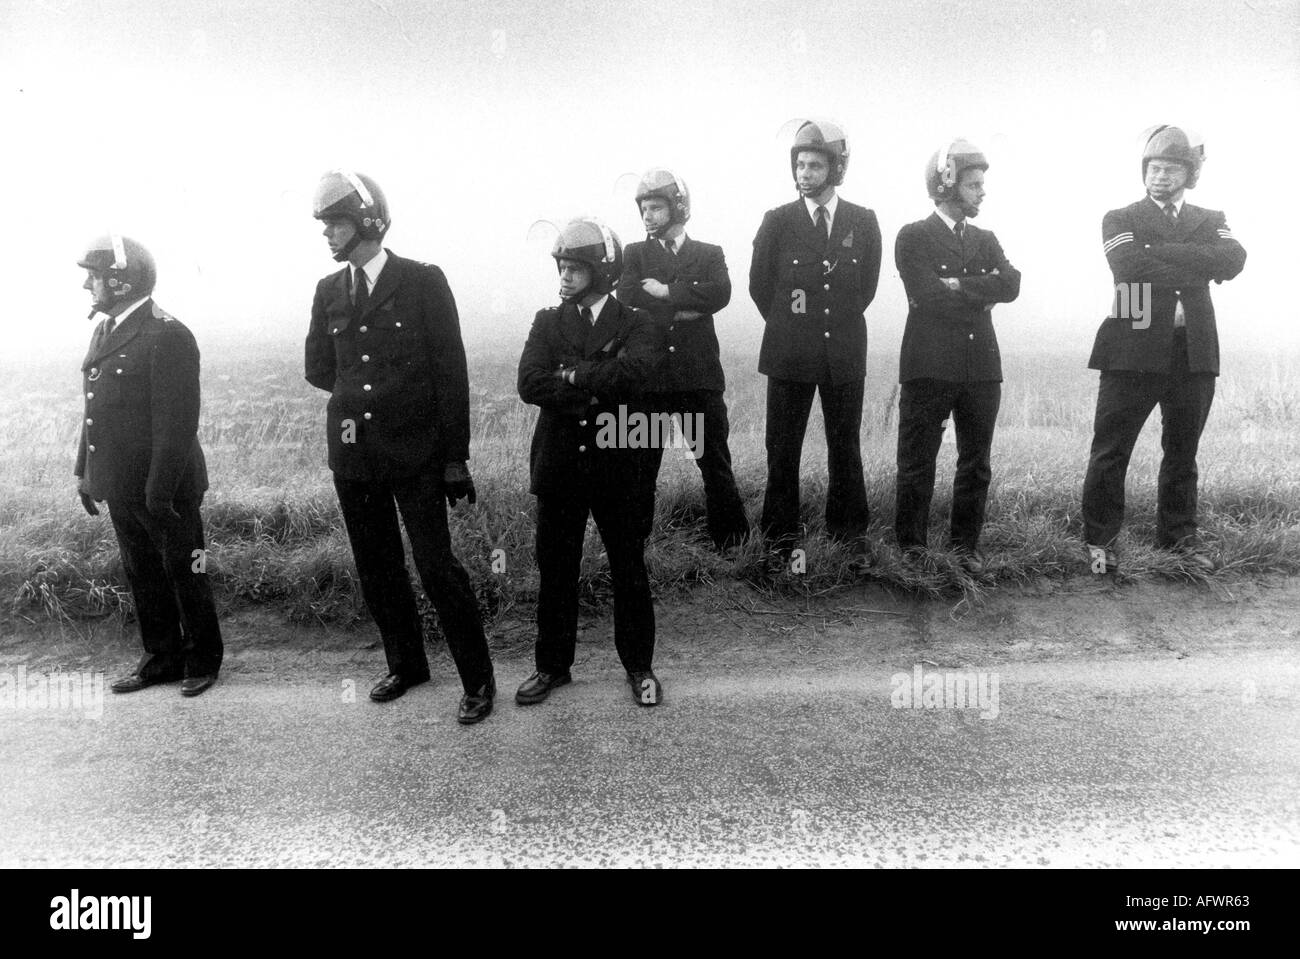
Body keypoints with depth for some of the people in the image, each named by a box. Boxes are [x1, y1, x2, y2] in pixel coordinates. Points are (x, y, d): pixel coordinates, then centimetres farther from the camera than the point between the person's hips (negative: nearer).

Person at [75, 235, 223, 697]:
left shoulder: (168, 337, -15)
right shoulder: (105, 330, 13)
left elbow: (177, 422, -20)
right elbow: (94, 409, 17)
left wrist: (160, 490, -21)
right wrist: (84, 471, 15)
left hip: (165, 489, -8)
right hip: (120, 486, 8)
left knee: (184, 572, 5)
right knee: (141, 573, 15)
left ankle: (203, 659, 20)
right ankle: (162, 658, 28)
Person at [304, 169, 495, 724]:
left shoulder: (422, 282, -5)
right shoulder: (329, 292, 10)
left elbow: (450, 371, -7)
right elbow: (318, 370, 18)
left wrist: (455, 456, -9)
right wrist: (363, 393, 4)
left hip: (415, 454, -5)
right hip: (353, 454, 6)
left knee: (437, 567, -6)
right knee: (377, 570, 13)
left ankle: (478, 681, 8)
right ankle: (405, 666, 30)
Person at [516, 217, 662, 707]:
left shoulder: (634, 324, 1)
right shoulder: (548, 322, 7)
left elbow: (634, 372, -21)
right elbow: (529, 383, -10)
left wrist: (573, 376, -14)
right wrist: (597, 393, -16)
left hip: (618, 465, -2)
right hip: (558, 464, 2)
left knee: (629, 569, 8)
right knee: (555, 570, 10)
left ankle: (639, 665, 24)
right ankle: (552, 666, 26)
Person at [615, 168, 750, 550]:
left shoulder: (710, 254, 12)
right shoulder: (635, 253, 13)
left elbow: (720, 293, -8)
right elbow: (627, 299, -6)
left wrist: (666, 292, -9)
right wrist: (686, 305, -8)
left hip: (699, 373, 0)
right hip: (647, 372, 1)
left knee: (715, 461, 3)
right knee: (640, 465, 5)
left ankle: (733, 542, 12)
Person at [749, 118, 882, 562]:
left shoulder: (863, 222, 6)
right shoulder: (777, 221, 2)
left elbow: (867, 286, 13)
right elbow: (760, 285, 7)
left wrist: (837, 322, 11)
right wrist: (788, 325, 9)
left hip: (845, 353, 1)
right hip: (789, 355, -1)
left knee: (846, 447, 7)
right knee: (782, 448, 2)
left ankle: (850, 531, 19)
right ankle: (780, 537, 13)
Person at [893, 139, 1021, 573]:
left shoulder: (986, 240, 18)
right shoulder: (913, 237, 0)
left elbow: (1010, 284, 0)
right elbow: (929, 296, -14)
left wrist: (959, 286, -11)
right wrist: (983, 292, -2)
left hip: (982, 367, 5)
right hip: (929, 367, -5)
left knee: (975, 464, 9)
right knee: (917, 465, 0)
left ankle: (966, 546, 19)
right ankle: (910, 549, 11)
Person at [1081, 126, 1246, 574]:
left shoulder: (1210, 221, 17)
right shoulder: (1120, 219, 8)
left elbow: (1232, 259, -6)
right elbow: (1131, 266, -13)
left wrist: (1159, 251, -11)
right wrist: (1198, 268, -7)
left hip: (1194, 353, 4)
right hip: (1134, 351, -3)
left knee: (1182, 452, 11)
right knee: (1110, 451, -5)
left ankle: (1179, 536, 22)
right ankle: (1099, 541, 3)